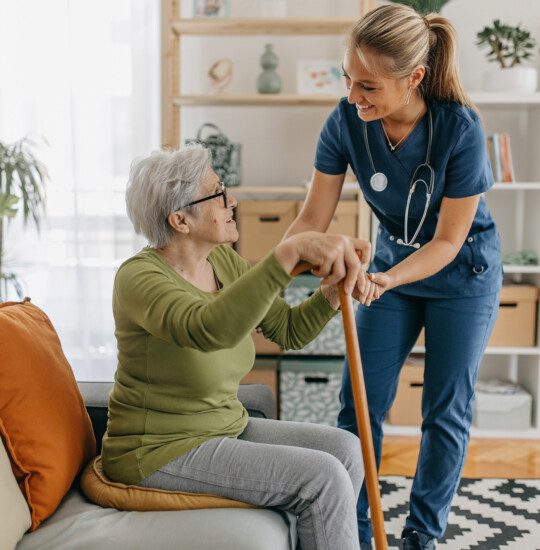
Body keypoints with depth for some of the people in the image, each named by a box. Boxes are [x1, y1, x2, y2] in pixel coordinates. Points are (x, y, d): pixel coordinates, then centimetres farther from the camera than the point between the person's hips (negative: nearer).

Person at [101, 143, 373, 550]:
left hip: (227, 427, 8)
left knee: (345, 449, 0)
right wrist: (288, 253, -52)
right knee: (322, 479, -18)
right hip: (160, 451, -8)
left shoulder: (223, 260, 2)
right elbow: (210, 329, -44)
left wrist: (336, 286, -14)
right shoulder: (140, 277, -23)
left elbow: (291, 330, 4)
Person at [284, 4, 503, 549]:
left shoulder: (459, 128, -30)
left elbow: (448, 240, -23)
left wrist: (385, 280, -38)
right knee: (359, 404, 2)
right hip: (392, 262, 3)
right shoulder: (346, 122, -21)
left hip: (461, 272, -3)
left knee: (445, 411, 5)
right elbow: (313, 219, -13)